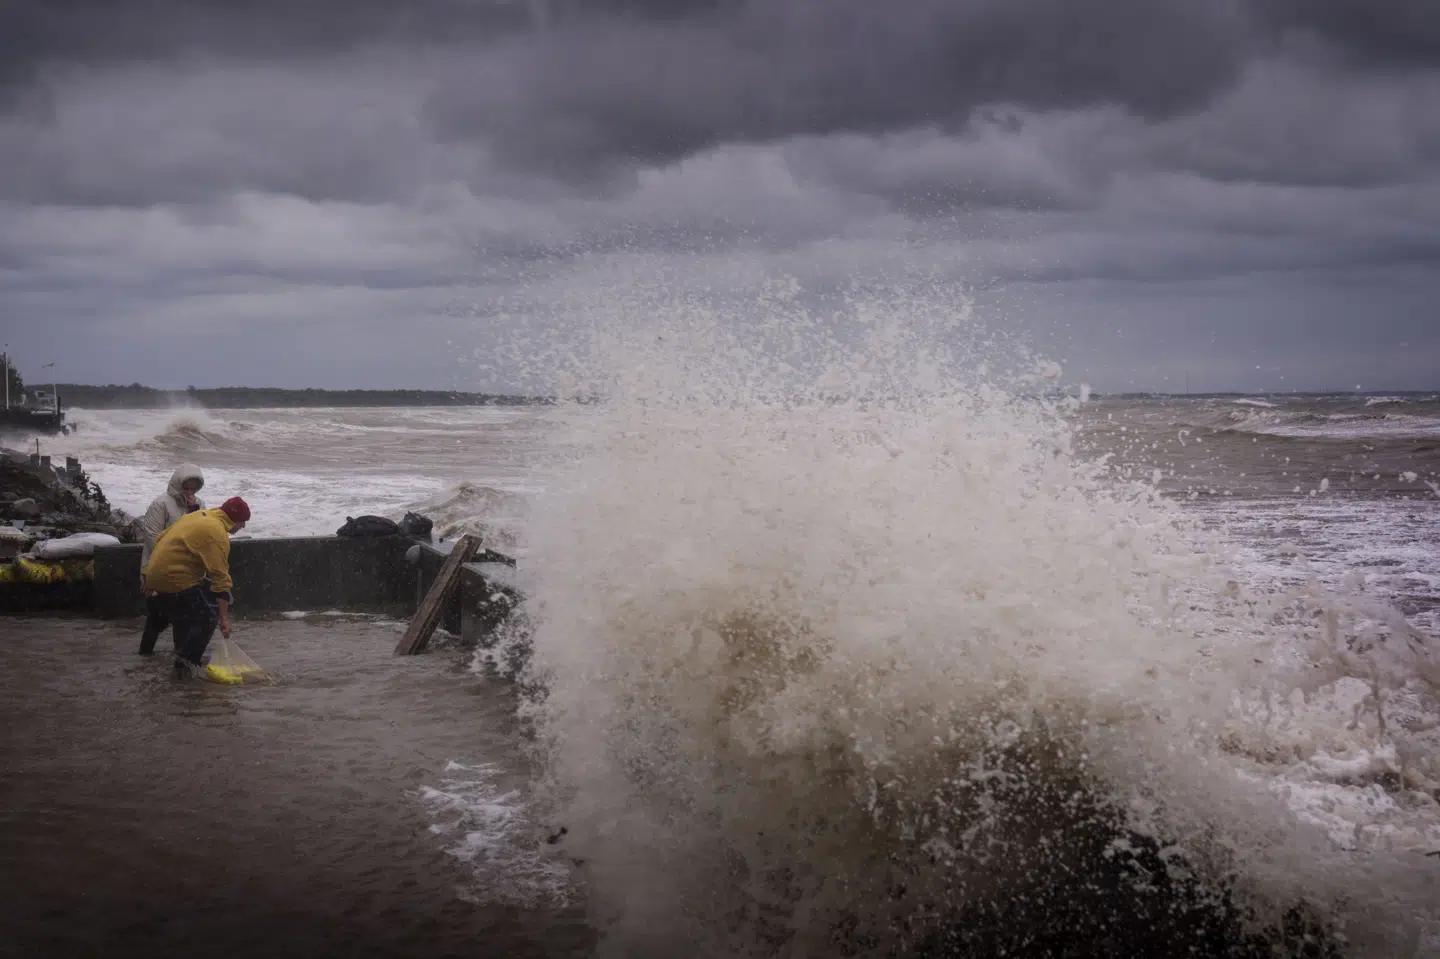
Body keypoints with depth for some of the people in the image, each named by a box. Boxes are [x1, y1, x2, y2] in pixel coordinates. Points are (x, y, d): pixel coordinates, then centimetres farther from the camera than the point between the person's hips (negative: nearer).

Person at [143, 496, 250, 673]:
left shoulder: (200, 516, 14)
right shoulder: (217, 534, -15)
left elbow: (161, 539, 21)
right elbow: (220, 577, -20)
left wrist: (150, 575, 28)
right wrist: (224, 617, -21)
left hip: (155, 574, 10)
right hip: (175, 580, -10)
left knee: (183, 616, 23)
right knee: (208, 615, -2)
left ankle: (184, 656, 30)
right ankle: (188, 660, -1)